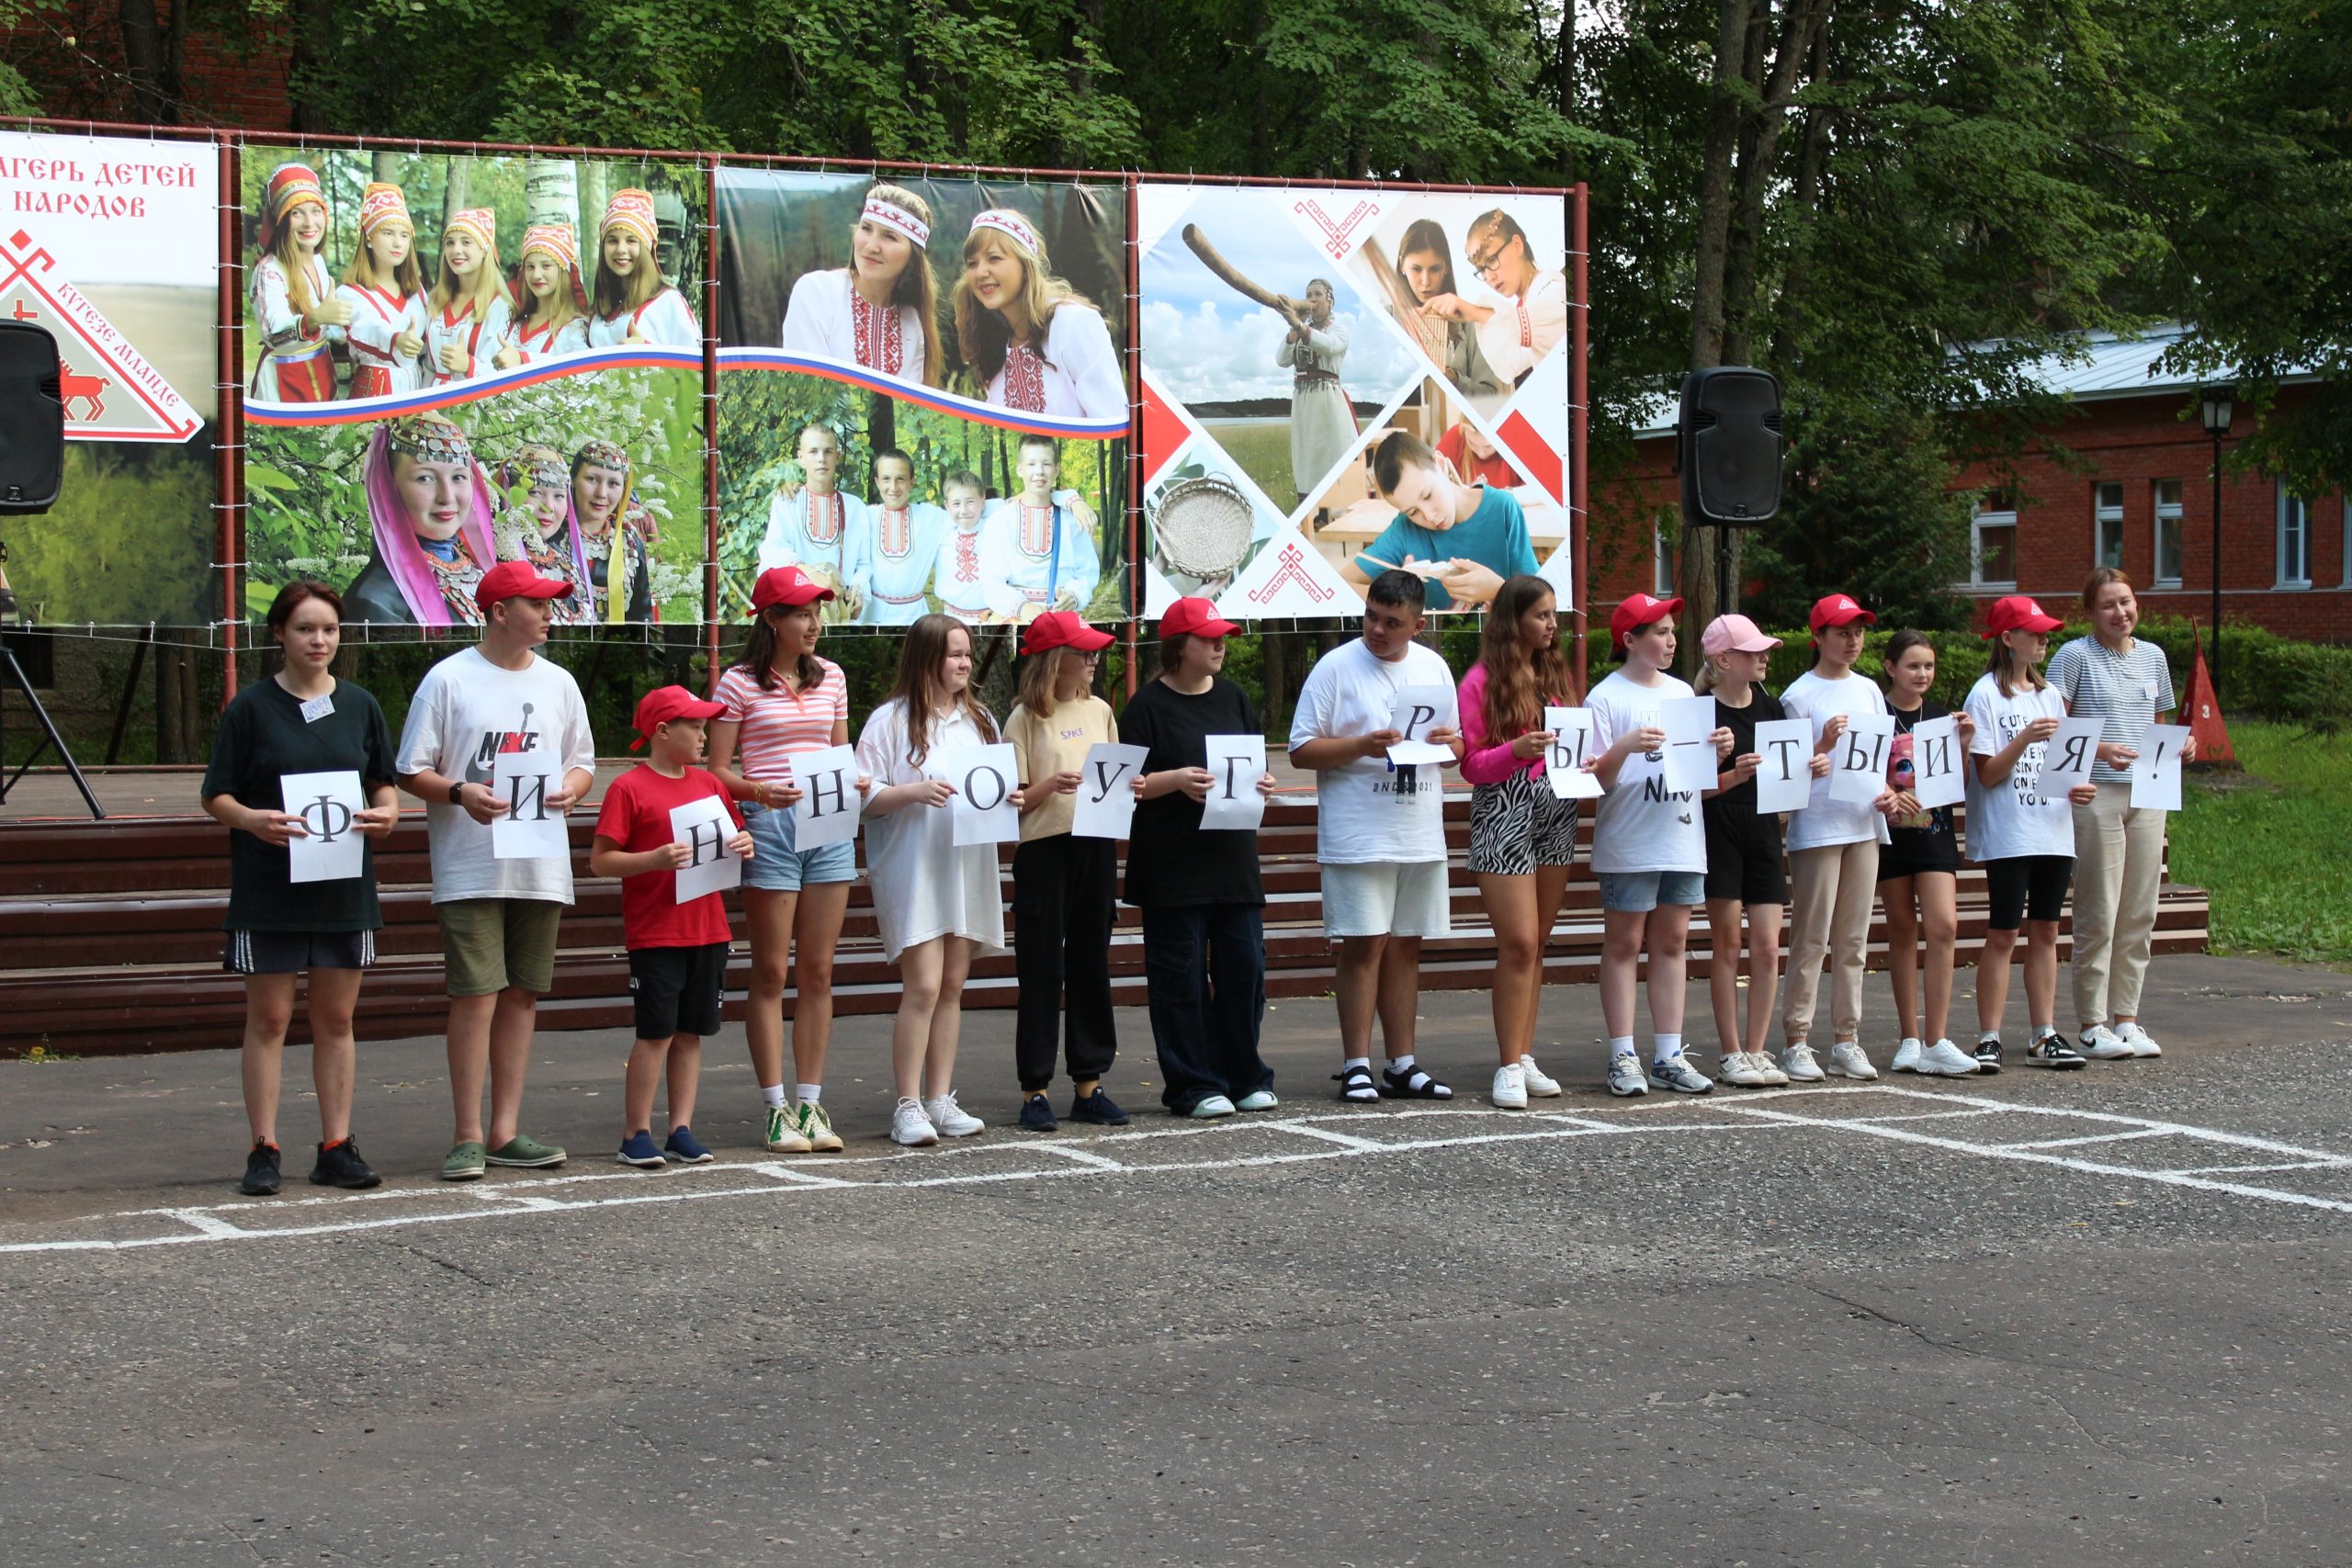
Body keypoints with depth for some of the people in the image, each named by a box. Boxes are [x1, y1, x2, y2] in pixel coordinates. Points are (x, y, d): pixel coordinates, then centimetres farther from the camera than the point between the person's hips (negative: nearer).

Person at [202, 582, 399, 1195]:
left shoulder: (359, 705, 9)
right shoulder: (251, 706, -1)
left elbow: (383, 784, 16)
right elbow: (217, 798, -1)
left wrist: (387, 812, -7)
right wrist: (252, 819, -22)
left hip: (345, 889, 3)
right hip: (267, 890, -3)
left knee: (335, 1018, 6)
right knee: (269, 1018, 0)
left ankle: (336, 1148, 11)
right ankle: (263, 1151, 4)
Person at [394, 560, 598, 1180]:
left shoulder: (557, 683, 13)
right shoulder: (448, 680, -1)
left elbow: (583, 763, 18)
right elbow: (412, 772, -1)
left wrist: (571, 789, -5)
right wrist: (460, 792, -19)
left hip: (540, 867, 5)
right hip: (469, 867, -5)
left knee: (521, 994, 7)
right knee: (476, 994, -8)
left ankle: (505, 1129, 13)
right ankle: (469, 1136, -4)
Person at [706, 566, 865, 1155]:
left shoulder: (830, 677, 13)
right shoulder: (740, 683, -1)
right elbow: (718, 770, -2)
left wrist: (855, 782, -3)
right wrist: (759, 791, -20)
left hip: (830, 827, 5)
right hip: (768, 825, -4)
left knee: (819, 973, 5)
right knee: (771, 973, -1)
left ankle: (810, 1104, 10)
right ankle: (777, 1110, 2)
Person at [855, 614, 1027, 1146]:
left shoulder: (979, 720, 16)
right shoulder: (891, 720, -3)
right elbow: (864, 799, -7)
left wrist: (1009, 800, -1)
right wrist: (915, 792, -21)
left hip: (968, 868, 6)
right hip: (912, 868, -6)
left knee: (953, 987, 7)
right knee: (924, 986, -13)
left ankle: (940, 1100, 12)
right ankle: (909, 1106, -8)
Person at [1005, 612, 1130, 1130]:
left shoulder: (1099, 711, 11)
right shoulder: (1026, 718, -4)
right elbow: (1013, 800, -7)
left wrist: (1129, 787, -4)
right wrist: (1050, 787, -24)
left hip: (1096, 848, 5)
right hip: (1044, 851, -5)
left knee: (1091, 965, 8)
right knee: (1042, 971, -2)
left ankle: (1089, 1084, 14)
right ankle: (1035, 1091, 3)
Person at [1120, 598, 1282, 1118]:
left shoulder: (1233, 698, 14)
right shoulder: (1149, 704, -3)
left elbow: (1256, 763, 21)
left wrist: (1263, 783, 0)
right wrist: (1176, 780, -19)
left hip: (1233, 855, 5)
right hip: (1171, 865, -5)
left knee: (1245, 964, 3)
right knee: (1180, 975, -2)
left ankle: (1243, 1076, 15)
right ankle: (1193, 1085, 5)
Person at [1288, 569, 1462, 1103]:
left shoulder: (1433, 667, 12)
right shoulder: (1335, 668, -4)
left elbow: (1459, 749, 19)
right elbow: (1301, 750, -7)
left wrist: (1448, 743, -5)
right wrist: (1362, 746, -20)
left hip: (1421, 834, 5)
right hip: (1357, 835, -5)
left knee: (1405, 947, 9)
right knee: (1363, 946, -6)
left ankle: (1402, 1064, 14)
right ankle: (1357, 1065, -1)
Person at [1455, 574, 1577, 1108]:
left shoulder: (1557, 675, 15)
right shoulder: (1481, 682, -5)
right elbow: (1470, 764, -8)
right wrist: (1517, 751, -24)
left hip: (1557, 815, 6)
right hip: (1504, 817, -6)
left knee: (1537, 944, 8)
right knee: (1519, 943, -10)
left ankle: (1525, 1058, 12)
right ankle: (1510, 1067, -6)